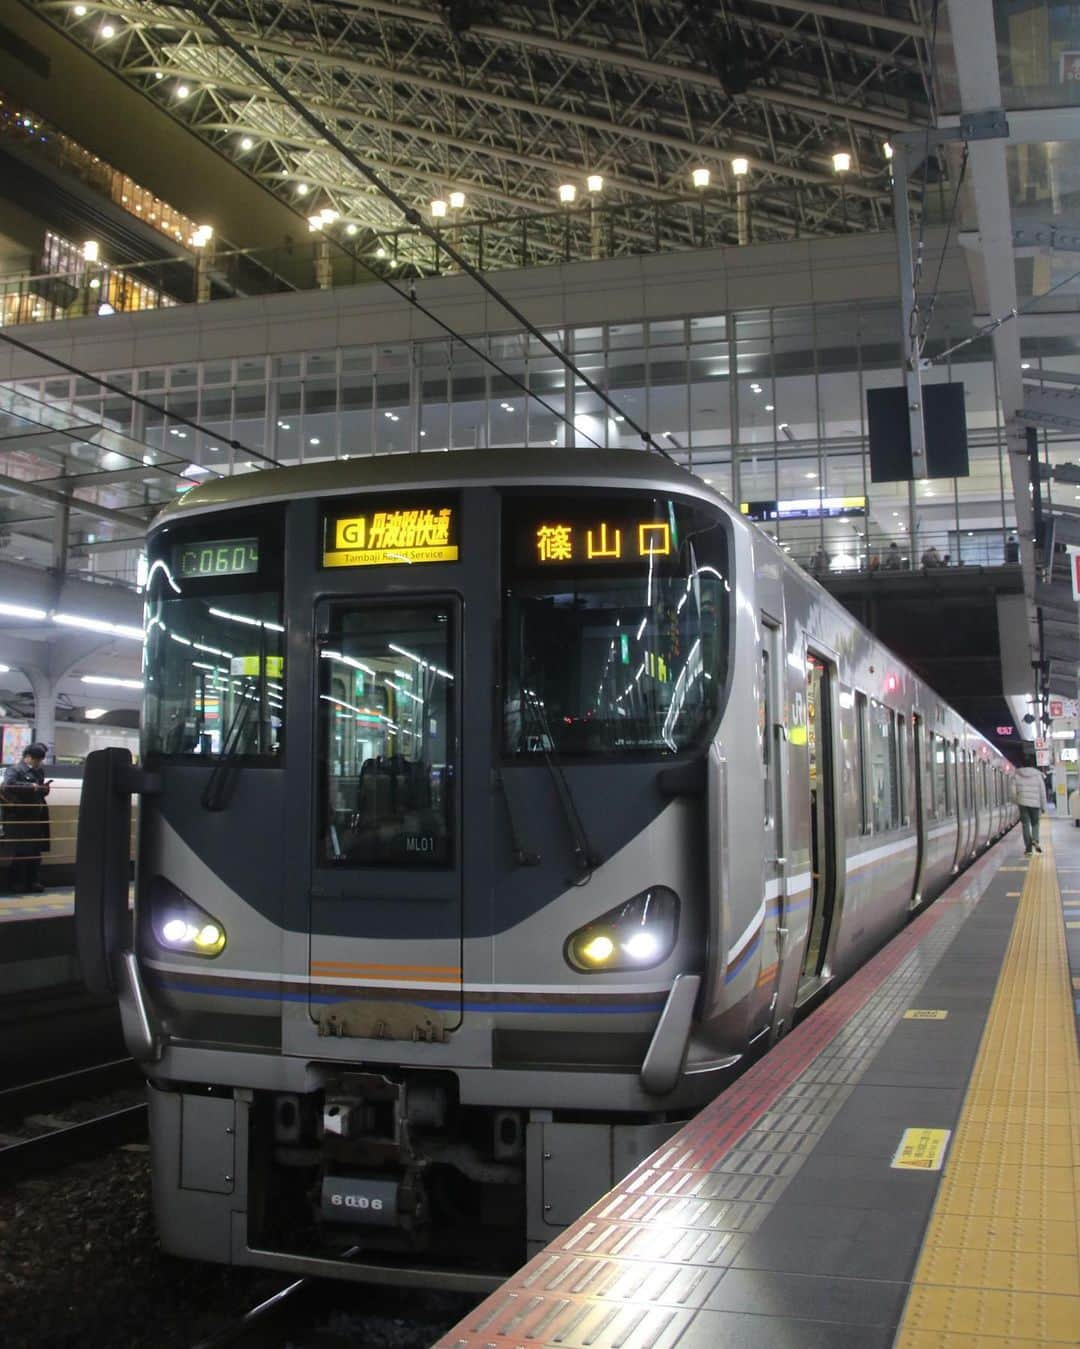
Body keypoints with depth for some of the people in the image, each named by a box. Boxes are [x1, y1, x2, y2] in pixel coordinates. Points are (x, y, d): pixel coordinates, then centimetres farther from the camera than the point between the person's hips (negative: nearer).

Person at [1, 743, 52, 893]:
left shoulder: (39, 771, 13)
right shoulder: (14, 770, -8)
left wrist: (44, 789, 1)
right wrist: (30, 786, -27)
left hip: (35, 819, 7)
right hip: (19, 819, -7)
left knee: (35, 852, 8)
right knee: (21, 851, -4)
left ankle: (32, 881, 17)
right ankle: (16, 882, 7)